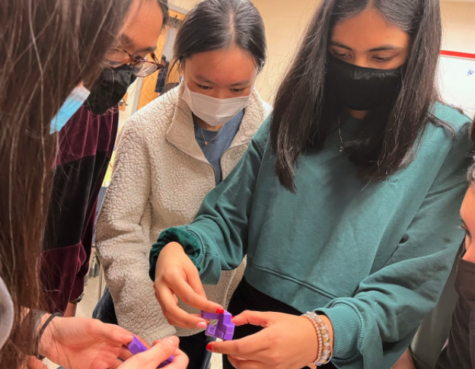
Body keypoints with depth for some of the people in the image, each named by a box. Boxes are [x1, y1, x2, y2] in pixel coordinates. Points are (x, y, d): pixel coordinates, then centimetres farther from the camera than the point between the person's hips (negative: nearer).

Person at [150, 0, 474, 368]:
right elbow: (229, 218, -4)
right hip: (251, 328, 4)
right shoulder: (293, 117, -3)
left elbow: (412, 283, -18)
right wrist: (180, 248, -25)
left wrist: (324, 334, -35)